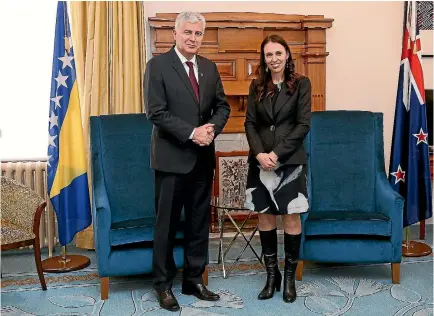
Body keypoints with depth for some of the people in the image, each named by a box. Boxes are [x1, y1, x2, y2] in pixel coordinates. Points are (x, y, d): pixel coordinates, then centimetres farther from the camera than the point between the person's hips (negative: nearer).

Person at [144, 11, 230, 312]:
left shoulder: (210, 67, 11)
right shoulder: (158, 65, -6)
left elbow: (222, 106, 12)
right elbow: (156, 112, -13)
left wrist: (212, 129, -9)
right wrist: (191, 133, -19)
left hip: (203, 157, 5)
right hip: (172, 157, -5)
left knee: (199, 222, 12)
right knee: (167, 224, 3)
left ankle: (194, 279, 26)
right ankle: (164, 285, 17)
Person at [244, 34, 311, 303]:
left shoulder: (301, 83, -1)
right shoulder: (257, 86, 8)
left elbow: (303, 124, -7)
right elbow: (250, 123, 4)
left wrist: (277, 153, -15)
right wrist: (259, 153, -12)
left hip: (290, 161, -3)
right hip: (261, 162, 3)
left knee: (292, 219, 2)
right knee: (265, 218, 7)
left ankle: (290, 277, 17)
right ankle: (272, 275, 21)